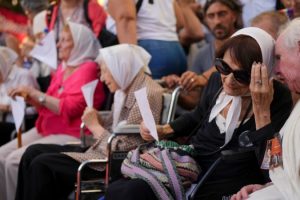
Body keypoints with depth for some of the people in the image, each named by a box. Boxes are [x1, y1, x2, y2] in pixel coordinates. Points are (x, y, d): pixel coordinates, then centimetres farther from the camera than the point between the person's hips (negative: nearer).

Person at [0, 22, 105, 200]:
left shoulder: (88, 69, -11)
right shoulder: (63, 68, 14)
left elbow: (68, 109, -20)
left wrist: (35, 93, -17)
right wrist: (30, 99, 0)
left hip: (71, 136, -9)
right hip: (46, 130, 9)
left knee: (15, 160, -21)